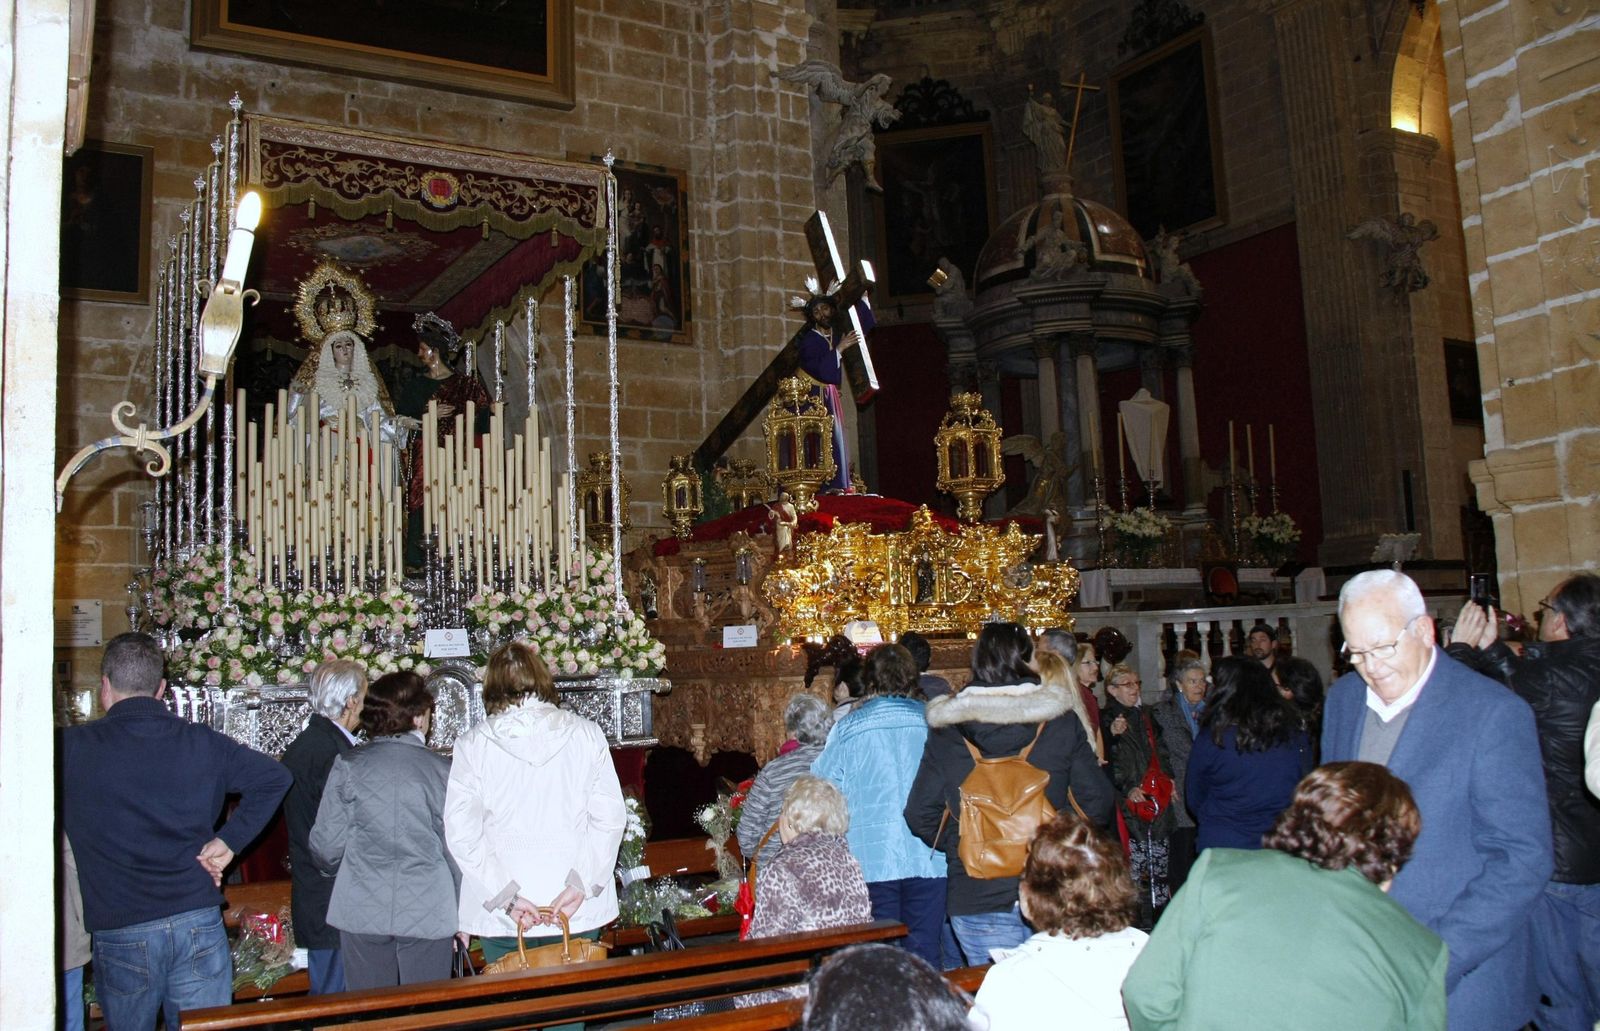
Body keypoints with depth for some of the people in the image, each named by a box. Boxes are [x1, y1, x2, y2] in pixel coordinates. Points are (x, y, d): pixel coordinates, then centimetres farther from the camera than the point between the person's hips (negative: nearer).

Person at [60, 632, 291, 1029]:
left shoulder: (70, 748, -7)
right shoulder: (200, 742, 0)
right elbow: (275, 777, 3)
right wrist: (229, 840, 4)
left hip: (121, 933, -1)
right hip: (199, 922, 2)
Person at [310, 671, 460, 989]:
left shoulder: (348, 766, -4)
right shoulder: (442, 770, -6)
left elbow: (326, 845, -2)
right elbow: (457, 849, -2)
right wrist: (464, 914, 12)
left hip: (363, 912, 1)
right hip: (428, 914, -1)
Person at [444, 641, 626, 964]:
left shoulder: (473, 744, -4)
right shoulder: (587, 734, -1)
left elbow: (461, 834, -10)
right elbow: (610, 818, -6)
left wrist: (506, 896, -10)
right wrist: (580, 886, -8)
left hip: (503, 916, -1)